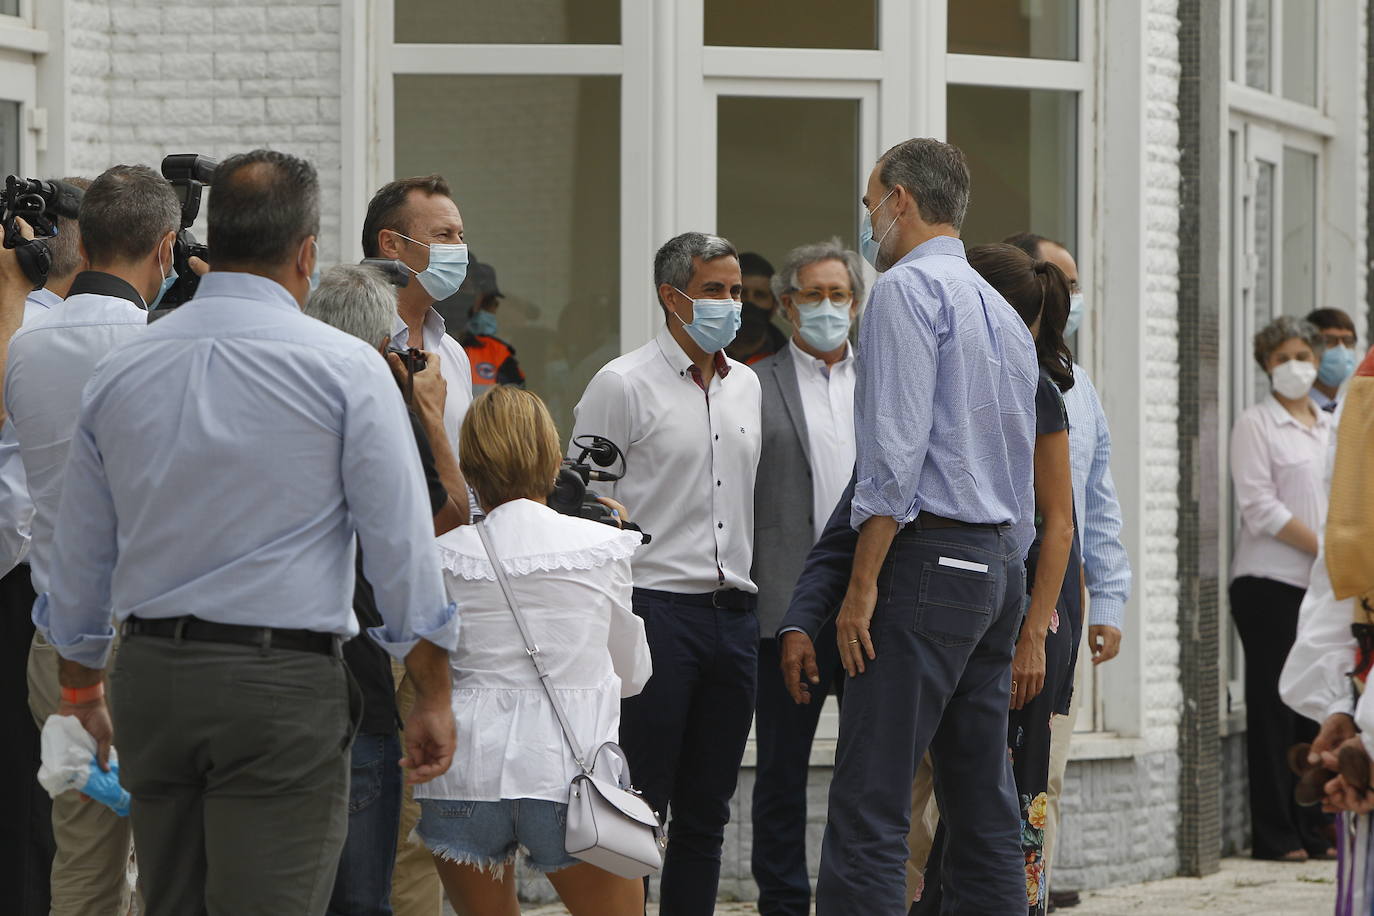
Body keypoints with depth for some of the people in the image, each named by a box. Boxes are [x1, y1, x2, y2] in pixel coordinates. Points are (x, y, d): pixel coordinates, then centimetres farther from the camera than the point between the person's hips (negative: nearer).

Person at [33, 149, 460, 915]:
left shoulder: (119, 373, 9)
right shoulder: (344, 369, -6)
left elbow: (81, 558, 16)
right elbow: (402, 544, -6)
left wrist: (82, 683, 30)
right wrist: (435, 697, 1)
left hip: (150, 676, 5)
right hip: (284, 680, -5)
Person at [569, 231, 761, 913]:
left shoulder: (746, 385, 15)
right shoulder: (623, 385, -4)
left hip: (734, 618, 6)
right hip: (656, 612, -6)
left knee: (706, 812, 8)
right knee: (640, 808, -6)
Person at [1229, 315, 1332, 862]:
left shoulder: (1332, 427, 17)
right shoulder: (1256, 425, -2)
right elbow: (1260, 507, -11)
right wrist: (1324, 548, -15)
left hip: (1323, 585, 6)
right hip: (1269, 583, -6)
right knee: (1274, 708, -4)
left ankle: (1314, 829, 9)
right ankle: (1275, 834, -3)